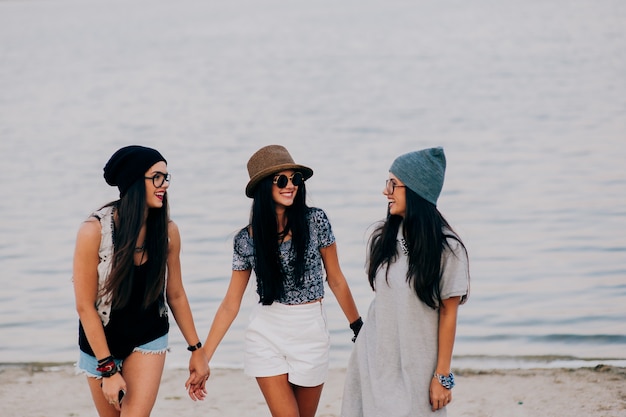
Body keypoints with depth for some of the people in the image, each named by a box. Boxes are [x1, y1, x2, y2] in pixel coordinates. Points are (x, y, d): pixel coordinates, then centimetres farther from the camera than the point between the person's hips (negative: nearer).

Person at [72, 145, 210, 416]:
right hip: (101, 341, -1)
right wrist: (108, 369, -19)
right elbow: (85, 307, -18)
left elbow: (176, 295, 0)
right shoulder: (94, 230, -23)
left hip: (149, 339, 1)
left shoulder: (168, 231, -14)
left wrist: (197, 350, 6)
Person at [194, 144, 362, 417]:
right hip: (267, 334, 0)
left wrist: (360, 329, 5)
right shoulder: (247, 239, -3)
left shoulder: (315, 221, -6)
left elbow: (336, 280, 3)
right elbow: (230, 304, 1)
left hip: (311, 333, 0)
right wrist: (204, 356, -2)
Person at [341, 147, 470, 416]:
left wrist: (442, 375, -8)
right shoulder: (383, 237, 2)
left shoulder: (446, 248, -12)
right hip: (374, 358, 4)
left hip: (416, 364, -4)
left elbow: (448, 314, -9)